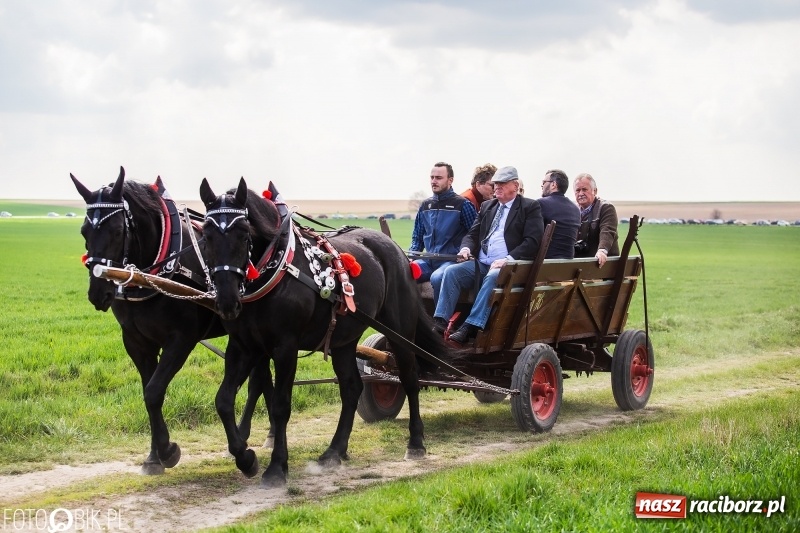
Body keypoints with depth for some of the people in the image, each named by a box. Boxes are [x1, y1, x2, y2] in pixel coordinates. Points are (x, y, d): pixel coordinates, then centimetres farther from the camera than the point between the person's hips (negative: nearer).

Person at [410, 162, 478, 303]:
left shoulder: (462, 204, 2)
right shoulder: (425, 206, 18)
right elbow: (417, 237, 24)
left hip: (452, 260, -5)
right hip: (428, 260, 5)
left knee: (437, 278, -37)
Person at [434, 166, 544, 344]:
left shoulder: (530, 207, 4)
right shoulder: (487, 206, 22)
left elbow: (533, 241, -7)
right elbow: (472, 234, 22)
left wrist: (508, 259, -20)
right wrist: (466, 248, -3)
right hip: (480, 263, 6)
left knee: (492, 277, -37)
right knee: (451, 272, -20)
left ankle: (470, 327, -42)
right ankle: (440, 323, -28)